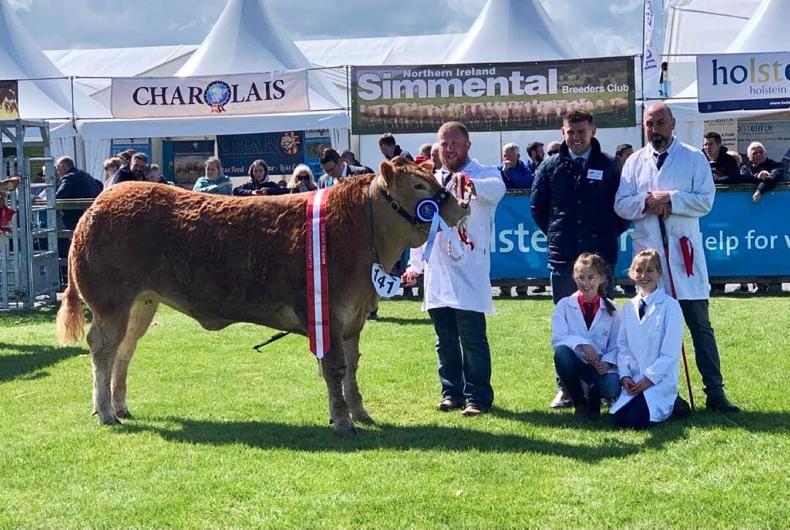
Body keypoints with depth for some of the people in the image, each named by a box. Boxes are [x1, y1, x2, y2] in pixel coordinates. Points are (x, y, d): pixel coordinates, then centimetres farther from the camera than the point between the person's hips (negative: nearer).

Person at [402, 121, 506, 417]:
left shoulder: (483, 175, -1)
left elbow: (497, 189, -25)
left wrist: (471, 184, -45)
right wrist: (415, 264, 25)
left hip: (468, 270, -6)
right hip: (436, 271, 6)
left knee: (472, 338, -7)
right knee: (445, 339, 10)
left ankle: (477, 397, -1)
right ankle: (452, 392, 19)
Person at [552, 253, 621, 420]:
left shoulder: (611, 309, 5)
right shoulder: (564, 305, 2)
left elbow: (616, 345, 4)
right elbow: (557, 338, -12)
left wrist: (607, 362, -16)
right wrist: (581, 343, -28)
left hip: (600, 366, 0)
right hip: (574, 362, 0)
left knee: (612, 388, -33)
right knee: (561, 352, -35)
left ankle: (594, 400, 11)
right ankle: (580, 404, -11)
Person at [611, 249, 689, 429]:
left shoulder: (670, 306, -7)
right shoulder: (629, 307, 10)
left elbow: (670, 353, -11)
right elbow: (623, 346, 10)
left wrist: (649, 379, -14)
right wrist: (625, 376, -5)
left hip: (661, 378, -5)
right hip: (634, 380, 5)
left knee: (635, 422, -21)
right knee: (619, 420, -13)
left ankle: (672, 403, 6)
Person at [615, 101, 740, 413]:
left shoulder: (693, 158, 3)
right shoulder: (635, 162, 10)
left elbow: (705, 200, -6)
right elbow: (621, 205, 3)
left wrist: (671, 199, -15)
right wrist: (647, 201, -13)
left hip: (683, 250, -2)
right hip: (648, 251, 2)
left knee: (700, 325, 0)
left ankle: (715, 392, 3)